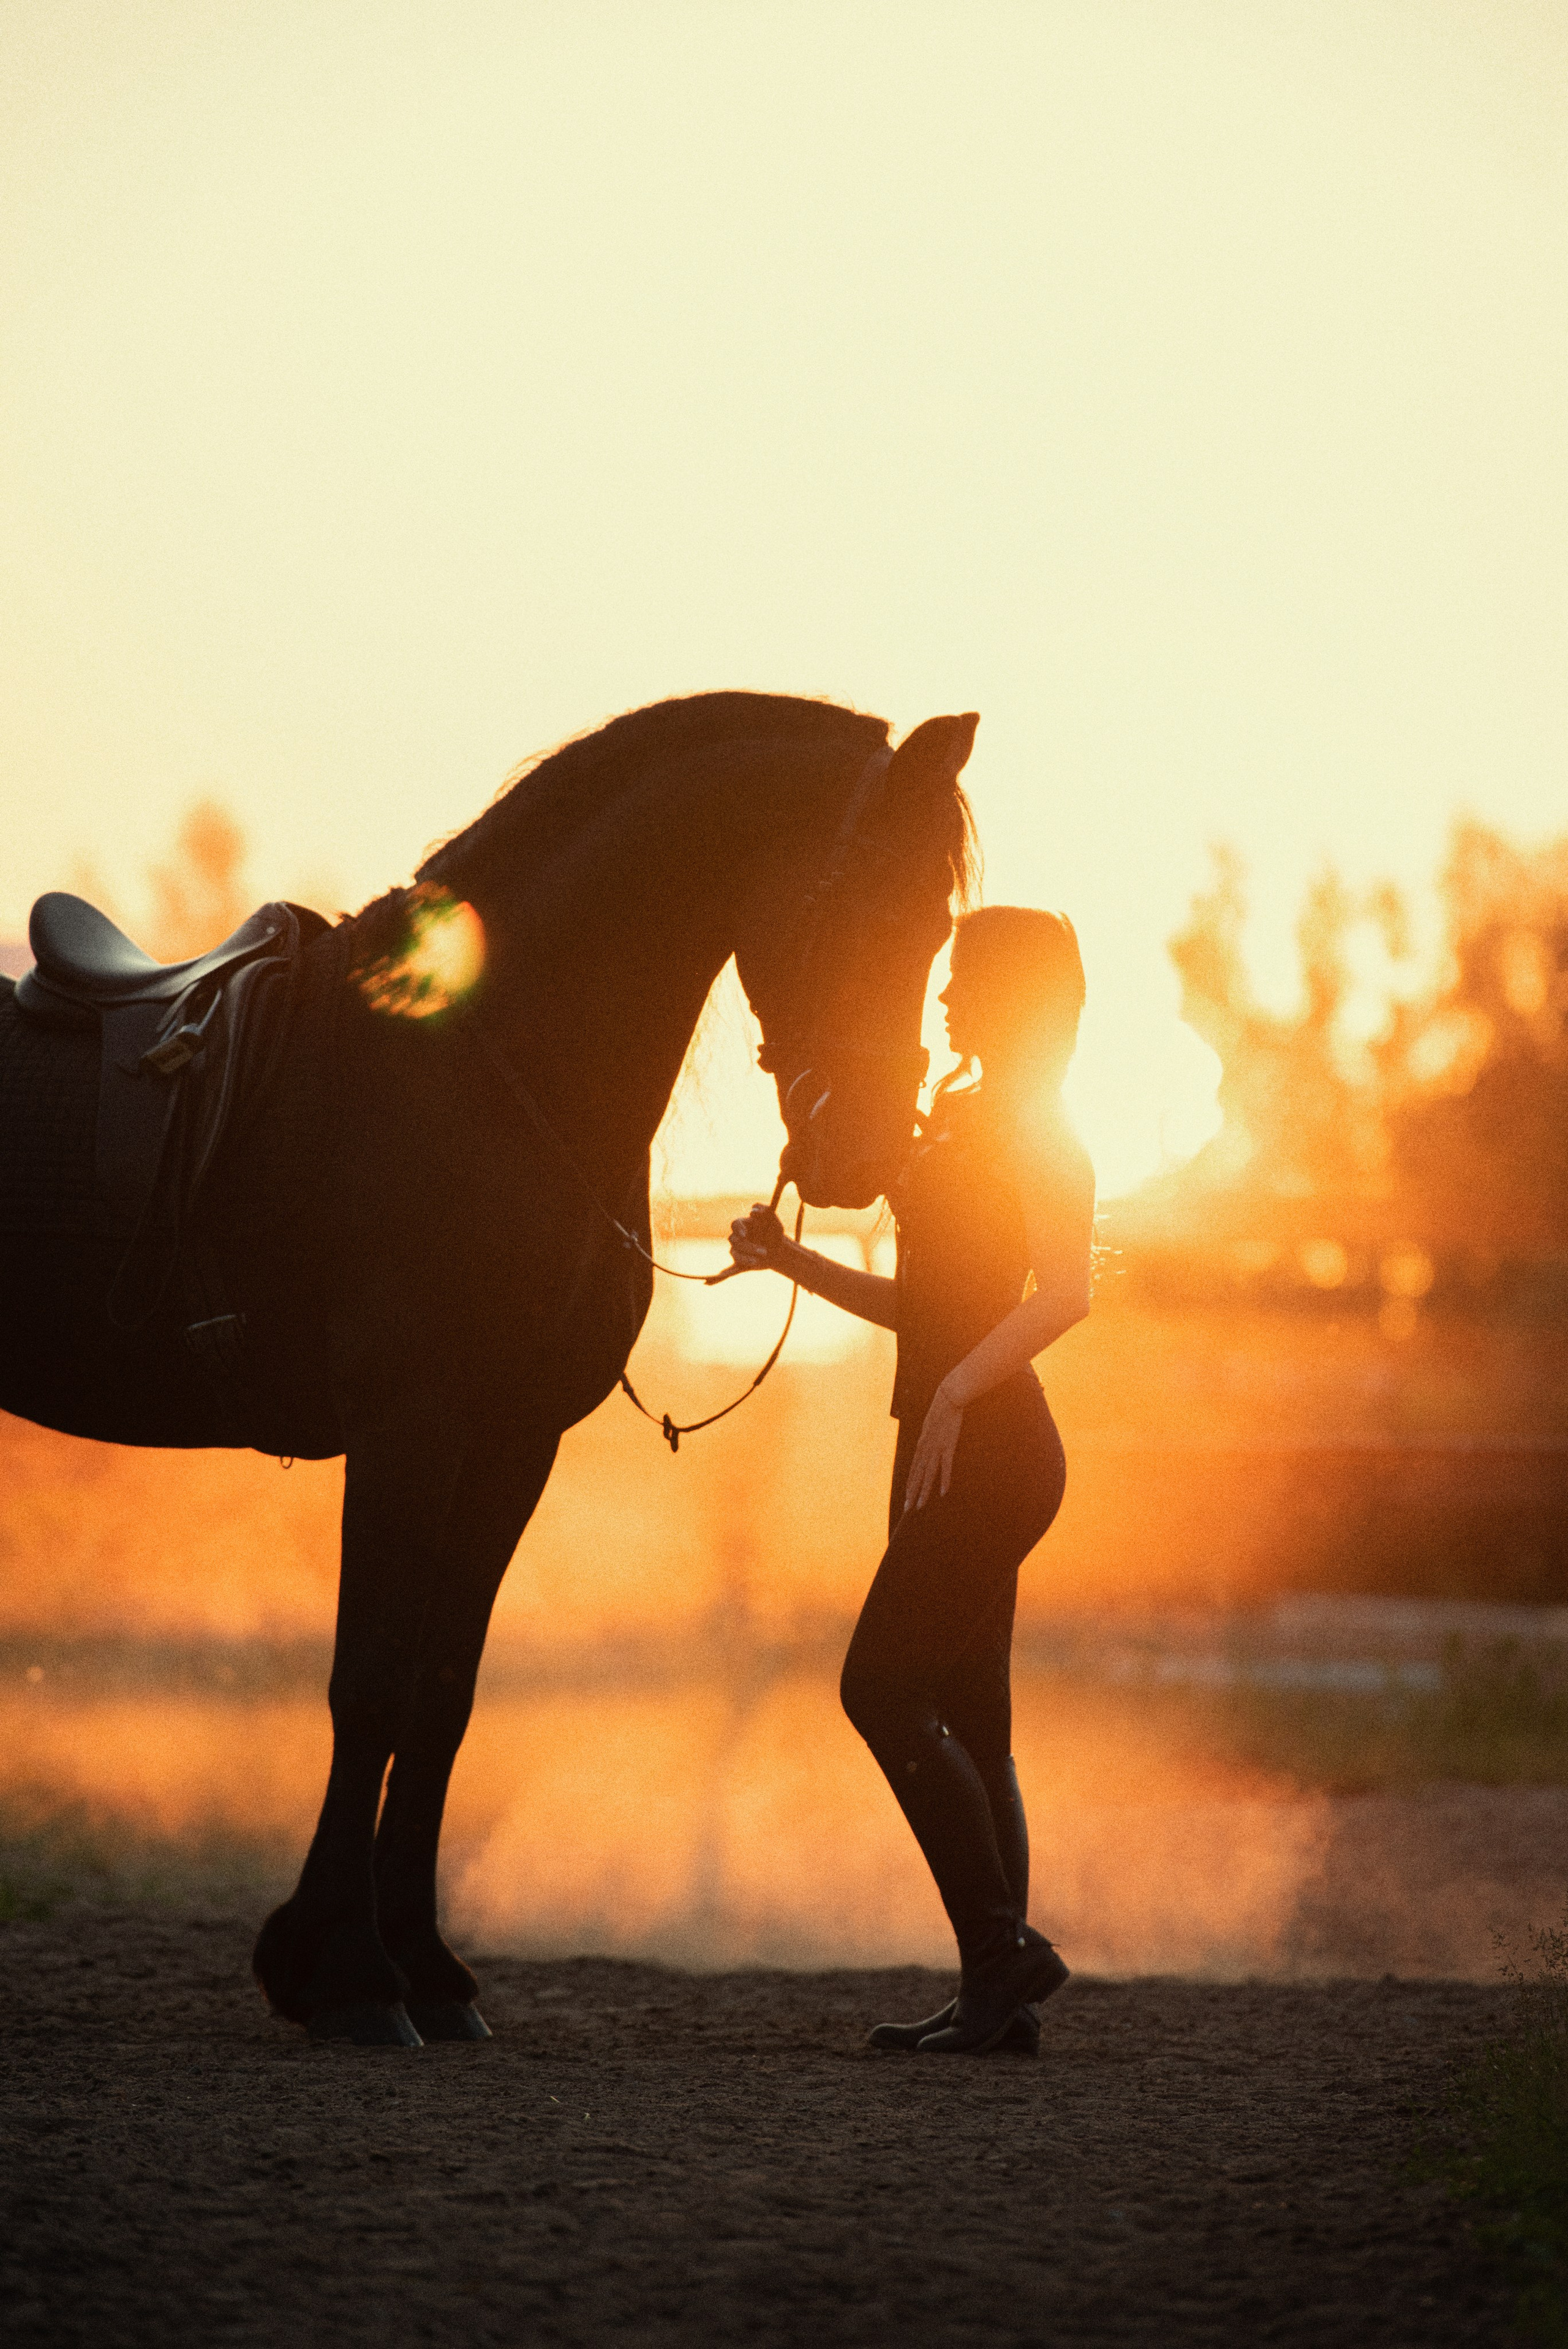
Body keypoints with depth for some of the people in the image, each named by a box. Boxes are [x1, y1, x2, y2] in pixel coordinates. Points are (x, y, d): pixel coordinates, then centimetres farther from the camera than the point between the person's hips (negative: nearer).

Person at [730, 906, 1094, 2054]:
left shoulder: (1036, 1130, -10)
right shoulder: (961, 1120, 18)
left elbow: (1066, 1291, -23)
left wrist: (955, 1390, -29)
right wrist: (792, 1260, 11)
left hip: (990, 1444, -10)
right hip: (956, 1452, 10)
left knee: (883, 1689, -12)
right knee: (966, 1714, 7)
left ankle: (1002, 1944, -8)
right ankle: (1001, 1994, 8)